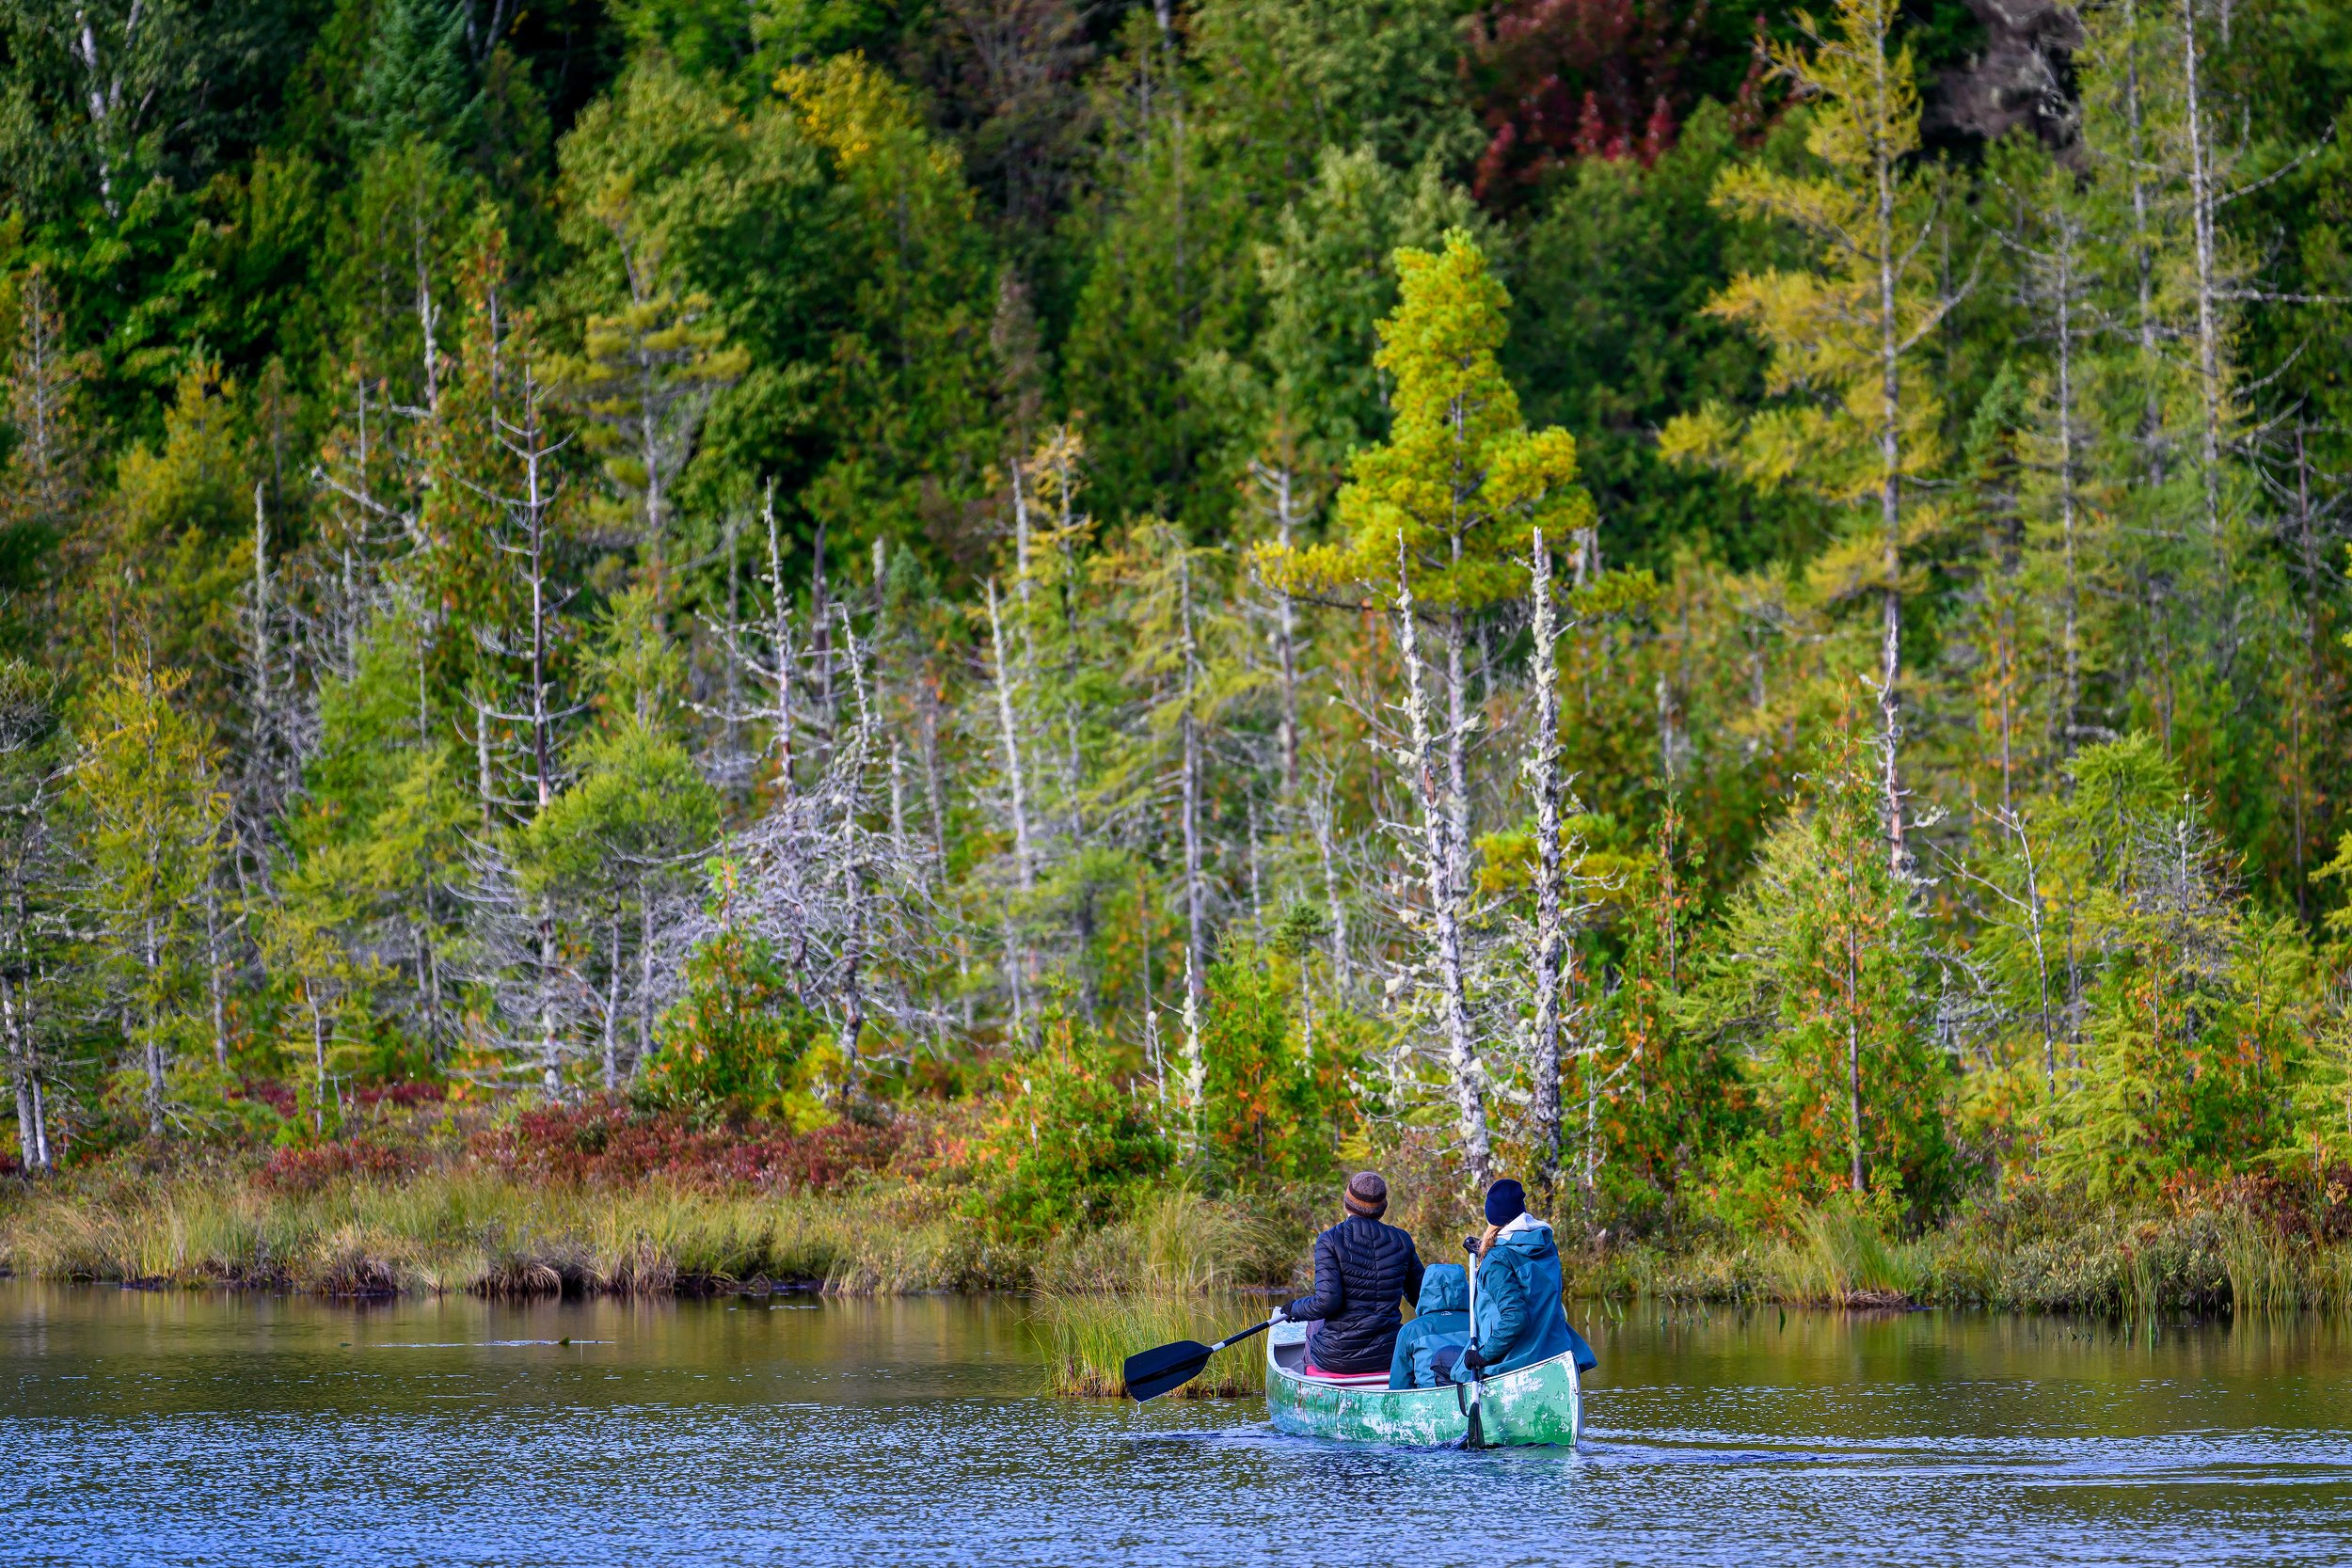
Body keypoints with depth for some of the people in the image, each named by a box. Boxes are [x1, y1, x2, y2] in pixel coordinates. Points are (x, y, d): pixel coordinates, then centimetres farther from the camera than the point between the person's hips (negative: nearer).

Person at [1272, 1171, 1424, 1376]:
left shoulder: (1330, 1241, -13)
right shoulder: (1401, 1241, -2)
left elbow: (1326, 1302, -20)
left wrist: (1293, 1309, 0)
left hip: (1338, 1358, -2)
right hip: (1389, 1356, 2)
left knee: (1314, 1328, 35)